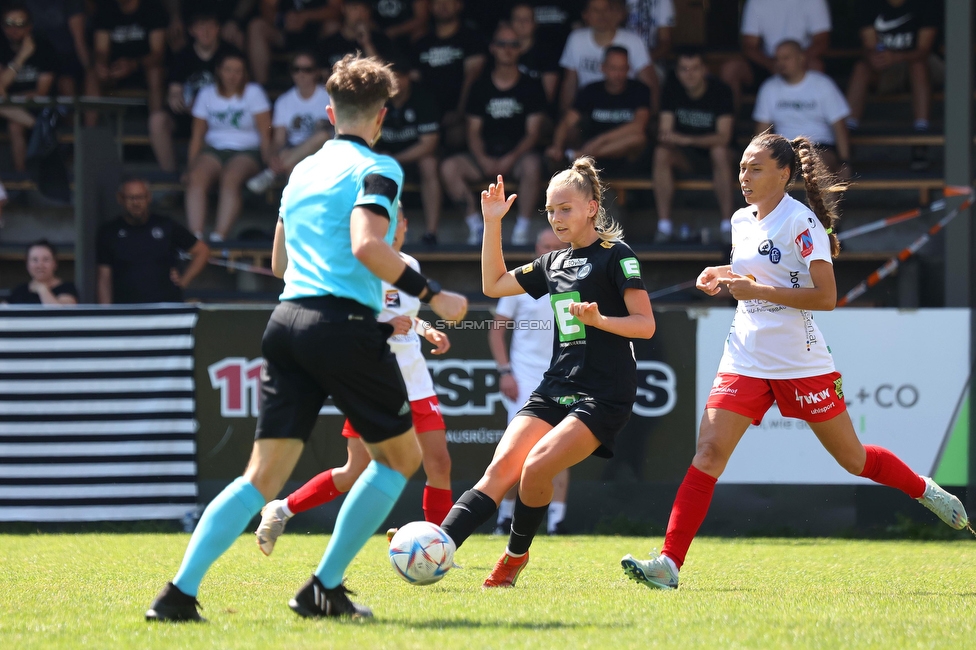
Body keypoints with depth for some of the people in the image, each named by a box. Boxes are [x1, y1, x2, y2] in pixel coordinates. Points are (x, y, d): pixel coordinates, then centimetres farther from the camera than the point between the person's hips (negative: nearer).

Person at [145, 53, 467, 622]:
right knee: (401, 454, 13)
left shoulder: (302, 171, 20)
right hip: (346, 325, -7)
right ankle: (324, 589, 8)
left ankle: (180, 592, -12)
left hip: (289, 320, 7)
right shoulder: (377, 170, -2)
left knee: (264, 474, 3)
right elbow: (366, 245, -19)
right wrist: (431, 295, -13)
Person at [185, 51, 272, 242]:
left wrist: (268, 159, -16)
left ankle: (219, 236, -46)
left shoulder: (253, 92, 5)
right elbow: (197, 135, 11)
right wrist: (192, 165, 0)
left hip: (246, 152, -3)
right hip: (214, 150, 3)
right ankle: (195, 235, -41)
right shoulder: (207, 94, 13)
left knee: (230, 178, -36)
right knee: (196, 178, -30)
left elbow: (265, 132, -1)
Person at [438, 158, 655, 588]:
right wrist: (492, 223, 18)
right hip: (556, 387, 6)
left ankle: (516, 555, 1)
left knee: (537, 467, -23)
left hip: (604, 395, -6)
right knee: (501, 468, -12)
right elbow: (494, 285, 25)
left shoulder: (615, 256, -4)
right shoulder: (553, 264, 17)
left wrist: (599, 320, -24)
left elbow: (645, 325, -8)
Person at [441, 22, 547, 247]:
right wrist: (483, 160, -13)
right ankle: (474, 224, -16)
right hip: (486, 155, 2)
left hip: (518, 153, -2)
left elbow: (533, 132, -1)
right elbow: (473, 131, 6)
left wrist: (511, 158, -17)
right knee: (449, 167, -25)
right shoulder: (481, 88, 10)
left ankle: (523, 226, -26)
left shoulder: (531, 87, 4)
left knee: (531, 165, -38)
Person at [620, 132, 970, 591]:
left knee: (853, 459, 7)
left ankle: (924, 490, 36)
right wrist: (724, 278, 6)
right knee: (709, 450, -12)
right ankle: (668, 564, -18)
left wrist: (757, 289, -22)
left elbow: (825, 296, -19)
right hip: (746, 359, 5)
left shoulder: (801, 221, -12)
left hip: (800, 362, -5)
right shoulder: (741, 221, 9)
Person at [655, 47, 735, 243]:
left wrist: (686, 139, -37)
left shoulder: (720, 91, -16)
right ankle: (664, 225, -28)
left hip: (712, 149, -3)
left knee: (720, 153, -37)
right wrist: (667, 138, -36)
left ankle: (727, 225, -32)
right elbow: (665, 131, -9)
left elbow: (723, 137, -24)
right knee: (661, 153, -28)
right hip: (686, 156, 3)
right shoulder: (672, 89, -6)